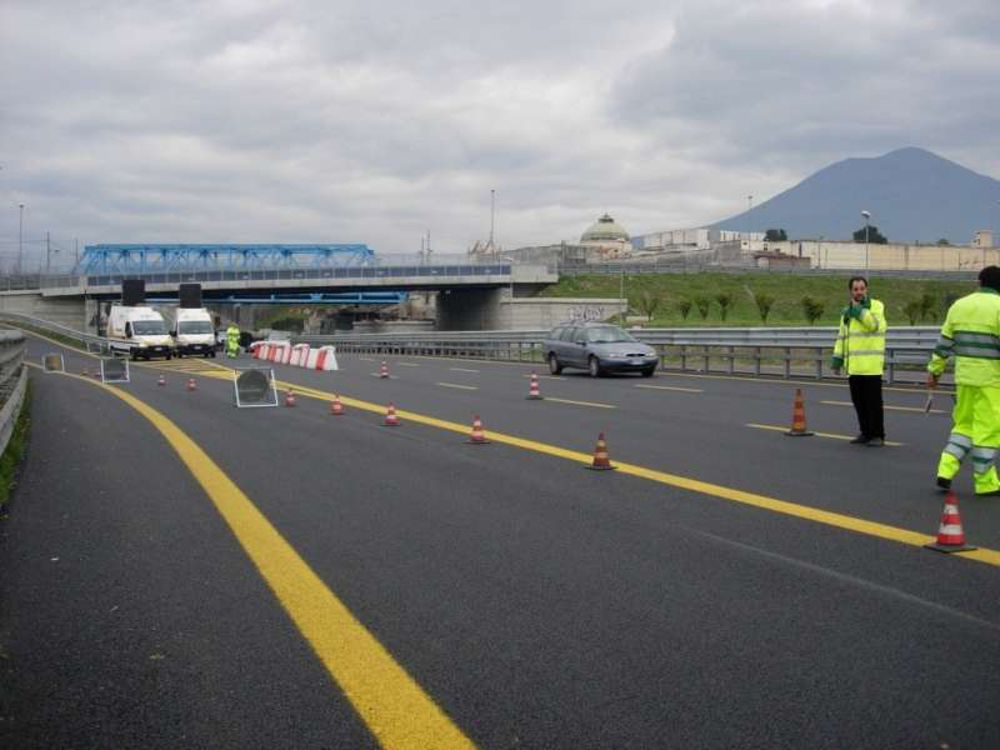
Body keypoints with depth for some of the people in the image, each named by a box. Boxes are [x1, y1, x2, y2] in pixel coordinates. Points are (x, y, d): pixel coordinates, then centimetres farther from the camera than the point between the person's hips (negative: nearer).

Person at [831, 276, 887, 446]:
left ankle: (878, 435, 3)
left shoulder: (876, 306, -1)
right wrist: (837, 360, 12)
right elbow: (841, 337, 18)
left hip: (871, 365, -6)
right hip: (853, 366, 6)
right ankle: (866, 433, 21)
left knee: (873, 401, -4)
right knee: (859, 401, 10)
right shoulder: (846, 312, 16)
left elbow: (874, 324, -21)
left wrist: (858, 309, -15)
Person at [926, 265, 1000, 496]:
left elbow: (944, 342, 11)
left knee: (964, 423, 17)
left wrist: (934, 371, 18)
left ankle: (946, 470, 5)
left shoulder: (959, 305, 9)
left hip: (964, 376, 5)